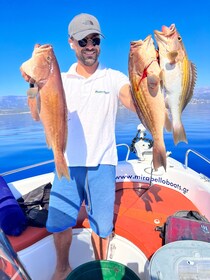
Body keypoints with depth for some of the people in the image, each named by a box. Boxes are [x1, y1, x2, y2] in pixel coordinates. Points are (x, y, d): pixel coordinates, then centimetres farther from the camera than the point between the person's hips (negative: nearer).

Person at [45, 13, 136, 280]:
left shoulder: (114, 78, 2)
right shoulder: (61, 80, 6)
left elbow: (137, 105, -15)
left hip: (102, 164, -1)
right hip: (68, 163, 2)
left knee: (101, 224, 9)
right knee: (58, 222, 6)